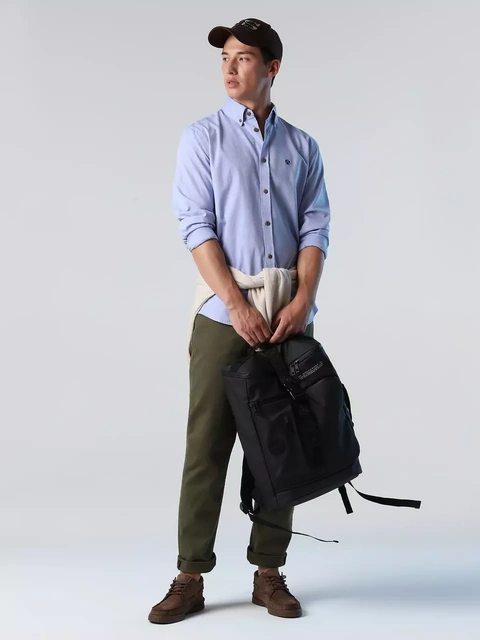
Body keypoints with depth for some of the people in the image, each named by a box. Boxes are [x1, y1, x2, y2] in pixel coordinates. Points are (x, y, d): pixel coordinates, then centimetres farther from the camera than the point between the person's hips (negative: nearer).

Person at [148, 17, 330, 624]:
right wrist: (239, 305, -15)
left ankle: (269, 572, 16)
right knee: (206, 447, -2)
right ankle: (190, 578, 7)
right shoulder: (202, 137, 5)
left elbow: (316, 227, 5)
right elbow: (196, 226, -5)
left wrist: (302, 300, -11)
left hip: (289, 316, 3)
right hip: (224, 313, -2)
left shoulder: (302, 146, 13)